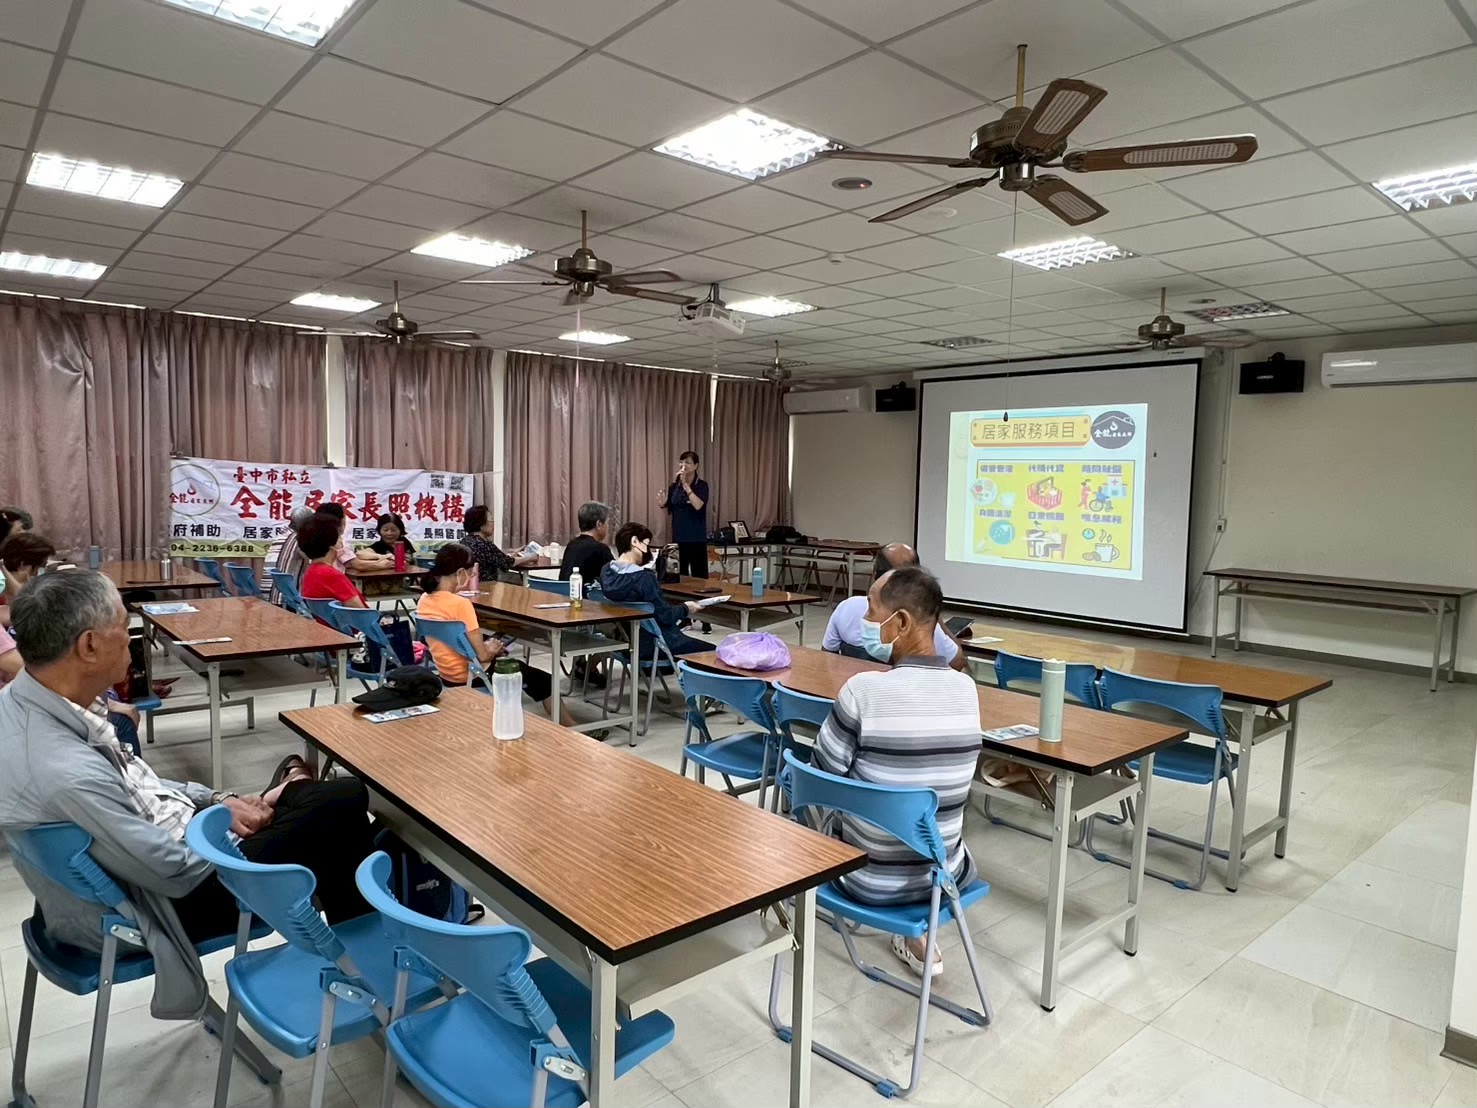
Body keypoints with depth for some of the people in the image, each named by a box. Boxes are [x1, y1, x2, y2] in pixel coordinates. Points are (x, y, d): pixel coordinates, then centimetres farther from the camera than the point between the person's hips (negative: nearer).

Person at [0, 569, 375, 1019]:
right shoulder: (69, 774, -37)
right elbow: (177, 871, -25)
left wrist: (218, 798, 0)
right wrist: (229, 818, -8)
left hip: (149, 839, 8)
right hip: (162, 899, -8)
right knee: (341, 809, -5)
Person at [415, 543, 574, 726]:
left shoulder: (424, 599, -1)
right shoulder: (460, 604, -26)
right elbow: (482, 655, -22)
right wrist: (492, 650, -2)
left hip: (446, 674, 9)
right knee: (543, 680, 10)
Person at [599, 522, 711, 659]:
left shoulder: (606, 571, -4)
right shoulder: (643, 577, -27)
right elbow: (665, 616, -19)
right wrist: (686, 608, -2)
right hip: (651, 645, -8)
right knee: (710, 650, 5)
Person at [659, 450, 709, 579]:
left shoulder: (702, 485, -5)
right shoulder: (674, 486, 6)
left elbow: (698, 505, -22)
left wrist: (685, 484, -21)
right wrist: (663, 504, -7)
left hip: (696, 538, -4)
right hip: (678, 537, 4)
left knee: (699, 575, -2)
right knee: (679, 574, 5)